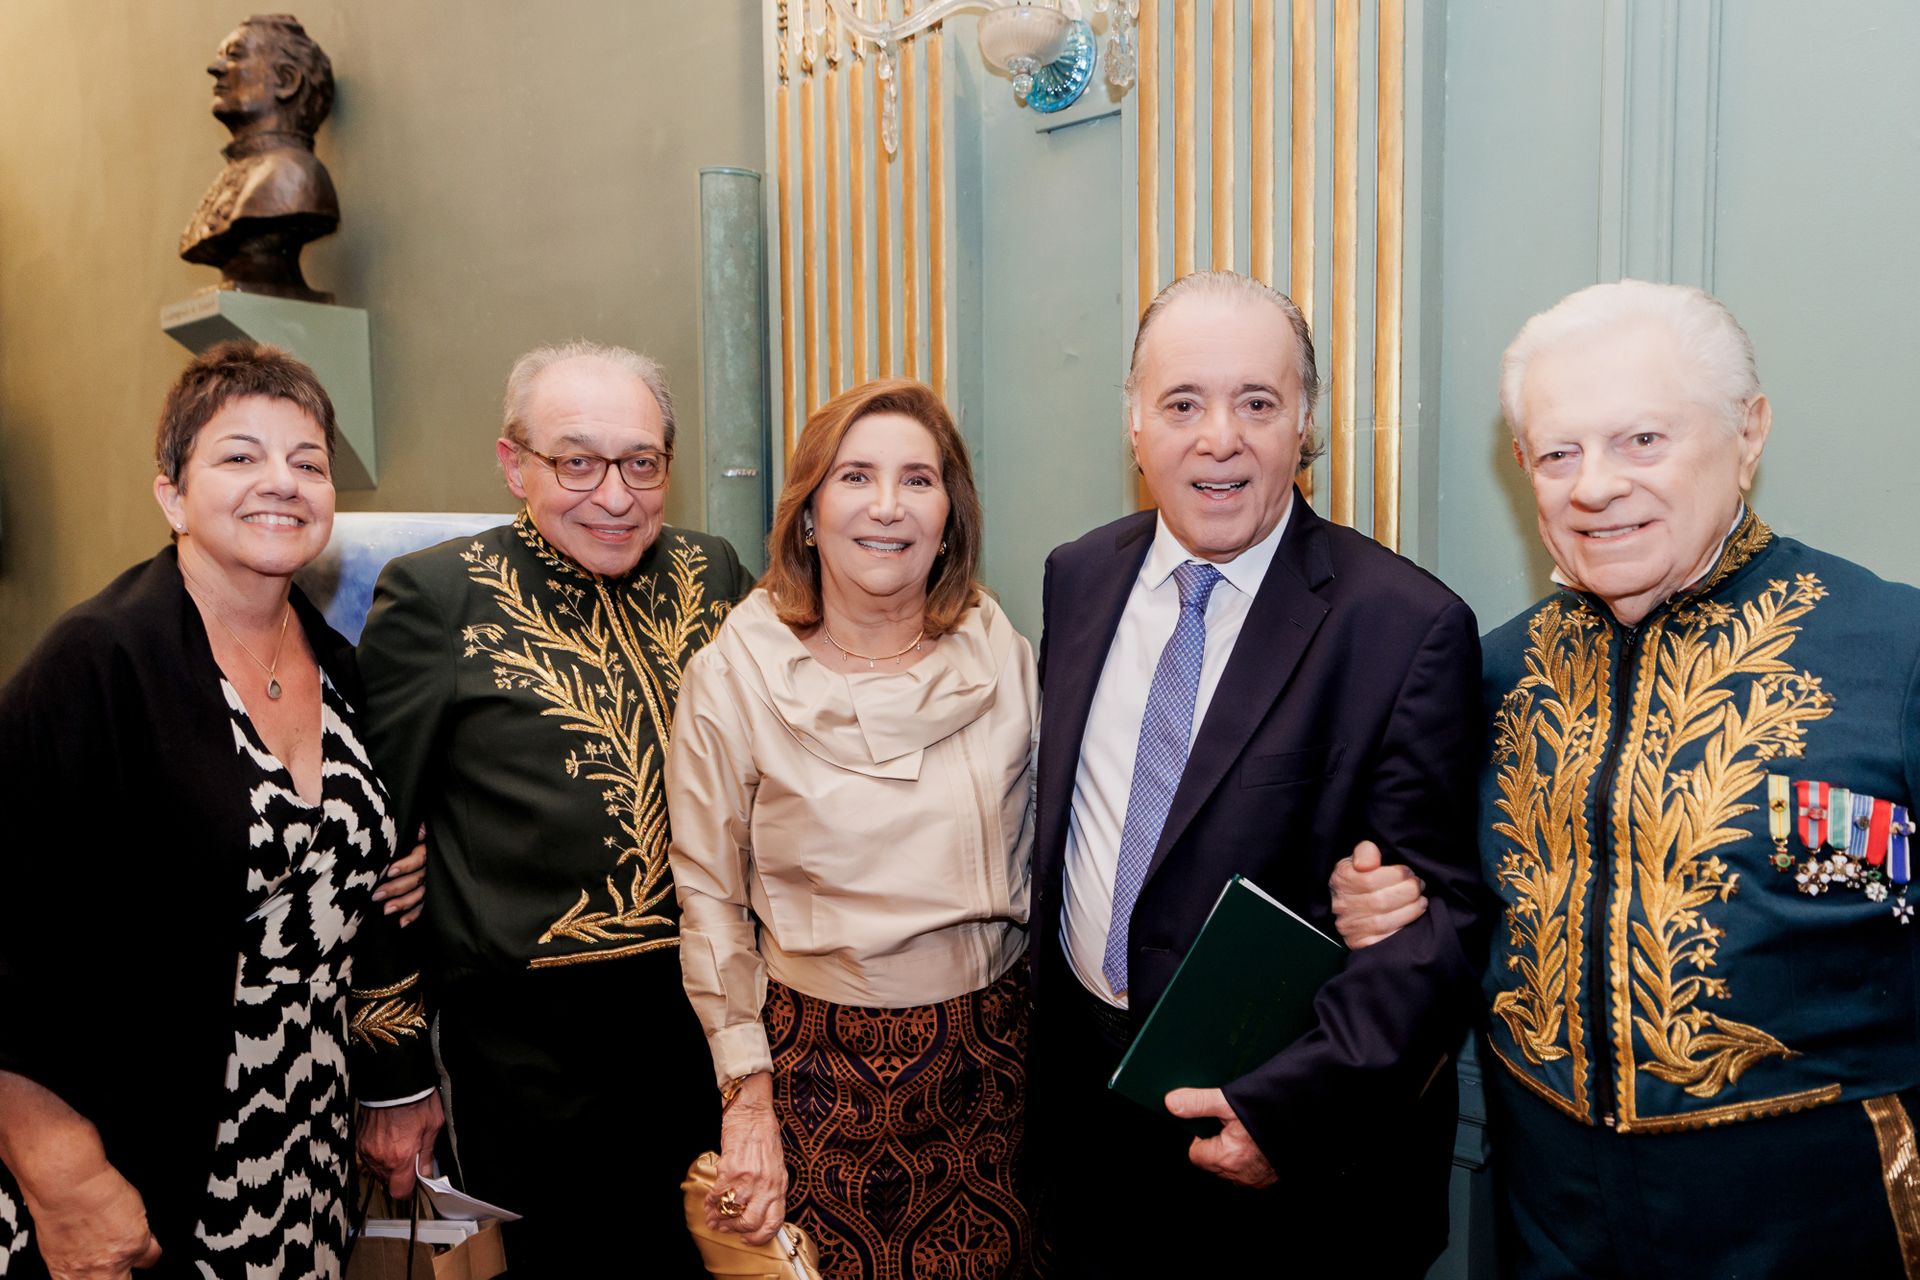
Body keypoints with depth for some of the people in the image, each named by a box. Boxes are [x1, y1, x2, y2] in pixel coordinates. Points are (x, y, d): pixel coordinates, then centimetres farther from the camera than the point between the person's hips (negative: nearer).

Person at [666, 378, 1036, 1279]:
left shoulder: (1002, 656, -3)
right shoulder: (733, 675, -9)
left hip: (989, 1051, 2)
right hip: (815, 1058, -2)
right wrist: (747, 1095, -5)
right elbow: (709, 897, -4)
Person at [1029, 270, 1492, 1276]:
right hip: (1083, 1090, 5)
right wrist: (1048, 1027, 9)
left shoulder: (1407, 627, -17)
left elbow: (1438, 918, -18)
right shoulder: (1079, 578, 0)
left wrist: (1294, 1108, -25)